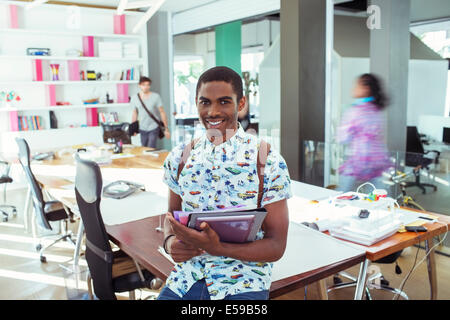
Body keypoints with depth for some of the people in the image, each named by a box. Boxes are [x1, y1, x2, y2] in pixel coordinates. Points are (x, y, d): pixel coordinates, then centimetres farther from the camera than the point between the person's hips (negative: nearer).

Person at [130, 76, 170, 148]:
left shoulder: (156, 97, -9)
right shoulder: (134, 98, 2)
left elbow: (162, 112, -7)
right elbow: (134, 114, 12)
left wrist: (166, 129, -8)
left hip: (154, 128, -3)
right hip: (142, 129, 4)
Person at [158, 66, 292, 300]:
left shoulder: (269, 163, -10)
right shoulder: (179, 158, 2)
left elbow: (276, 246, -8)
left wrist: (216, 247, -23)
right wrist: (170, 241, -8)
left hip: (243, 283, -2)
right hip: (187, 278, 3)